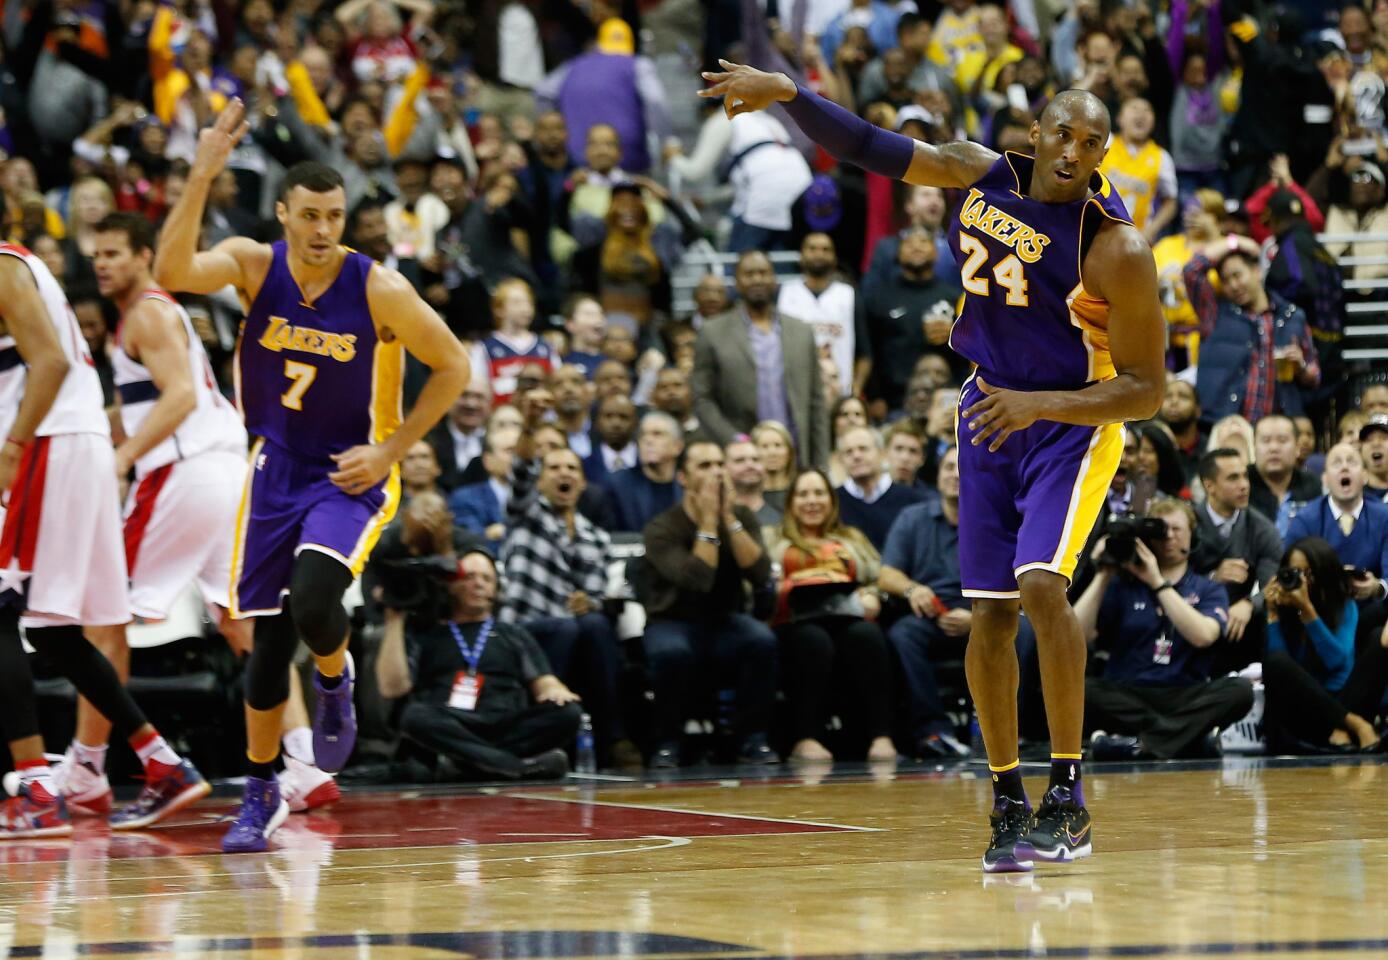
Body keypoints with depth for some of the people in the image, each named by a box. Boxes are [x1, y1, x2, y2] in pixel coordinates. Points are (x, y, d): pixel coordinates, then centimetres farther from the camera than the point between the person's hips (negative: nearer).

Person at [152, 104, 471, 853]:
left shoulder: (380, 291, -16)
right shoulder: (253, 265, -10)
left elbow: (452, 369, -5)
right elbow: (172, 271, -30)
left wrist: (390, 449, -11)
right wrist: (201, 177, -39)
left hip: (352, 473, -3)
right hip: (278, 467, 3)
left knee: (314, 603, -26)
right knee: (270, 633, 5)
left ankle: (336, 682, 10)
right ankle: (261, 792, 21)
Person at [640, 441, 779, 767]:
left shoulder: (741, 518, 2)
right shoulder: (661, 529, -11)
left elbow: (760, 575, -14)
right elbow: (697, 581, -25)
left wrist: (728, 517, -16)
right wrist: (708, 521, -20)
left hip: (726, 622, 3)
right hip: (673, 623, -3)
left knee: (762, 640, -31)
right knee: (671, 651, -38)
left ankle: (752, 740, -16)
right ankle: (667, 743, -16)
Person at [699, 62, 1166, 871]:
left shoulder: (1116, 249, -23)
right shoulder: (983, 175, -7)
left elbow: (1146, 391, -20)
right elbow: (873, 149, 5)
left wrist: (1038, 404, -30)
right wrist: (788, 94, -4)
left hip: (1074, 420, -6)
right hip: (991, 410, 6)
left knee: (1042, 583, -25)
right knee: (991, 612, 3)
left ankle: (1069, 799, -18)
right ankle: (1008, 804, 14)